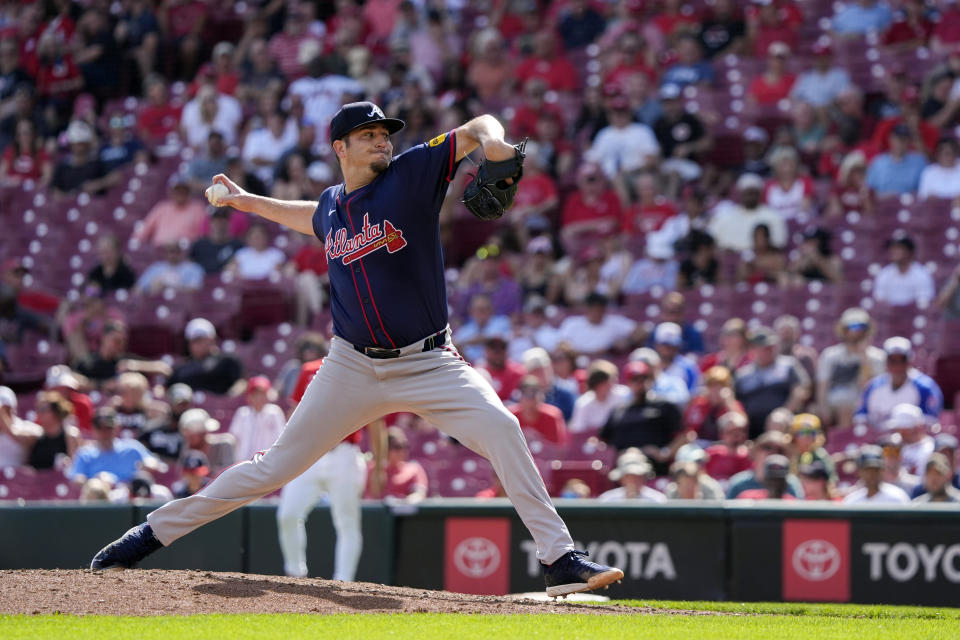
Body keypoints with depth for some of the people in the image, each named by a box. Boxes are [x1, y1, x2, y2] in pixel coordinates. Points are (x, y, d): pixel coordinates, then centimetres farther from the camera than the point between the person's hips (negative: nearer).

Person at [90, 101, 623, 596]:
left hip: (429, 364, -3)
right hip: (354, 367, 3)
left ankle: (560, 559, -24)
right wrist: (250, 203, 38)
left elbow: (479, 129, -12)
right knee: (277, 466, 4)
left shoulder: (411, 174, -5)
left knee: (499, 426, -26)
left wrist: (493, 143, -33)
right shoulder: (332, 206, 8)